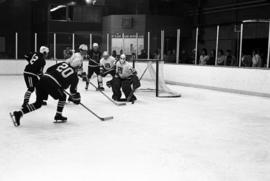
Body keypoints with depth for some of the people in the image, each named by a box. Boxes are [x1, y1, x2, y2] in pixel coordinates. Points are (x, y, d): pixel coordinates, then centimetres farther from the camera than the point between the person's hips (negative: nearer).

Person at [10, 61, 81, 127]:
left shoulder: (63, 64, 24)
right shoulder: (75, 76, 12)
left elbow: (49, 69, 22)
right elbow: (73, 90, 18)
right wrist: (77, 99, 34)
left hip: (43, 79, 6)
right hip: (52, 84, -6)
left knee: (38, 103, 14)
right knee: (62, 97, 23)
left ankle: (18, 114, 5)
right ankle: (58, 116, 22)